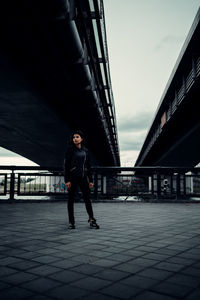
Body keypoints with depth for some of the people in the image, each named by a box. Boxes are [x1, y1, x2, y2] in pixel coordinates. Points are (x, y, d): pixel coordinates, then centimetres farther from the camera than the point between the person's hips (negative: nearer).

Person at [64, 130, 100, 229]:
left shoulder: (85, 150, 10)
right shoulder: (70, 149, -2)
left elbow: (88, 166, 14)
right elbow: (66, 165, -6)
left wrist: (90, 180, 9)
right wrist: (67, 180, -14)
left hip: (83, 177, 3)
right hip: (72, 177, -3)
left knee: (87, 198, 1)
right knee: (71, 199, 4)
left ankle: (92, 220, 6)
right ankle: (71, 222, 13)